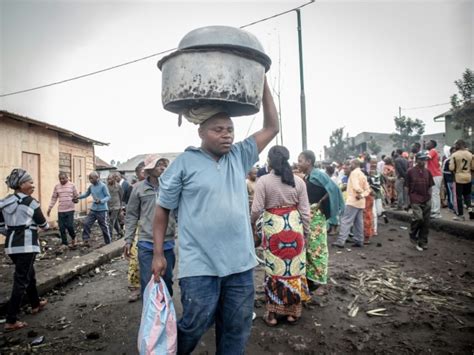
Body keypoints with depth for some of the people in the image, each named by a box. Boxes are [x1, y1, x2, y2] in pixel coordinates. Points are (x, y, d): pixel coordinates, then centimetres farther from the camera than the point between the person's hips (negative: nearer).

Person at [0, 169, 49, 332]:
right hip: (26, 245, -7)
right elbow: (42, 223, 1)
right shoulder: (31, 202, -10)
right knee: (21, 280, -2)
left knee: (28, 274, 23)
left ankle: (36, 304, 39)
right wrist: (47, 226, 23)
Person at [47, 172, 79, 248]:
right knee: (62, 228, 4)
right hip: (60, 210, 3)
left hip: (70, 209, -3)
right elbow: (54, 198, 12)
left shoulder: (72, 185, 0)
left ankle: (73, 238, 21)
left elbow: (76, 196, 6)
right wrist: (49, 208, 9)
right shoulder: (57, 187, 8)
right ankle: (64, 243, 16)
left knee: (69, 226, -8)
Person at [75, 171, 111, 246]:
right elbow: (86, 194, 22)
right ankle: (86, 240, 12)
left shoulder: (103, 186, -13)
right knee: (86, 223, 0)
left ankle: (108, 244, 16)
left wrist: (101, 201, -29)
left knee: (105, 227, 3)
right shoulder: (91, 186, 6)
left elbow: (108, 196, -14)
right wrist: (78, 197, 8)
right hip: (93, 209, 6)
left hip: (102, 210, -6)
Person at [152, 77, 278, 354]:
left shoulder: (239, 157, 7)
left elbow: (272, 128, 10)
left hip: (240, 263, 5)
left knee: (237, 331, 16)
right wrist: (158, 254, -1)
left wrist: (263, 83, 5)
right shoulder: (184, 163, -5)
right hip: (200, 265, -4)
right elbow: (162, 209, 1)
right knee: (194, 326, 9)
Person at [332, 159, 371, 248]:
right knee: (358, 222, 11)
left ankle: (341, 241, -15)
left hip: (353, 200, -9)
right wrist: (362, 195, -4)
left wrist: (360, 193, -9)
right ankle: (359, 241, 14)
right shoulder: (362, 174, 19)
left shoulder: (354, 173, -9)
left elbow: (356, 186, -25)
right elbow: (367, 189, 12)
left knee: (346, 221, -11)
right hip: (360, 202, 9)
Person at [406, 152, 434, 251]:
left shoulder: (427, 171, 8)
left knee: (426, 222, 6)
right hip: (416, 200, -4)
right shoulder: (411, 171, -3)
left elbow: (430, 186, 14)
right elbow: (407, 187, 1)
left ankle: (423, 242, 19)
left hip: (427, 200, 4)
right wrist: (410, 198, -2)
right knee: (418, 218, -19)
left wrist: (429, 197, 6)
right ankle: (413, 236, 7)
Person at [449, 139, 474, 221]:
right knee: (467, 194, 22)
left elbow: (451, 168, -14)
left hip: (459, 177, -4)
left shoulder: (454, 155, -11)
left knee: (459, 196, 4)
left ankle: (460, 215, 8)